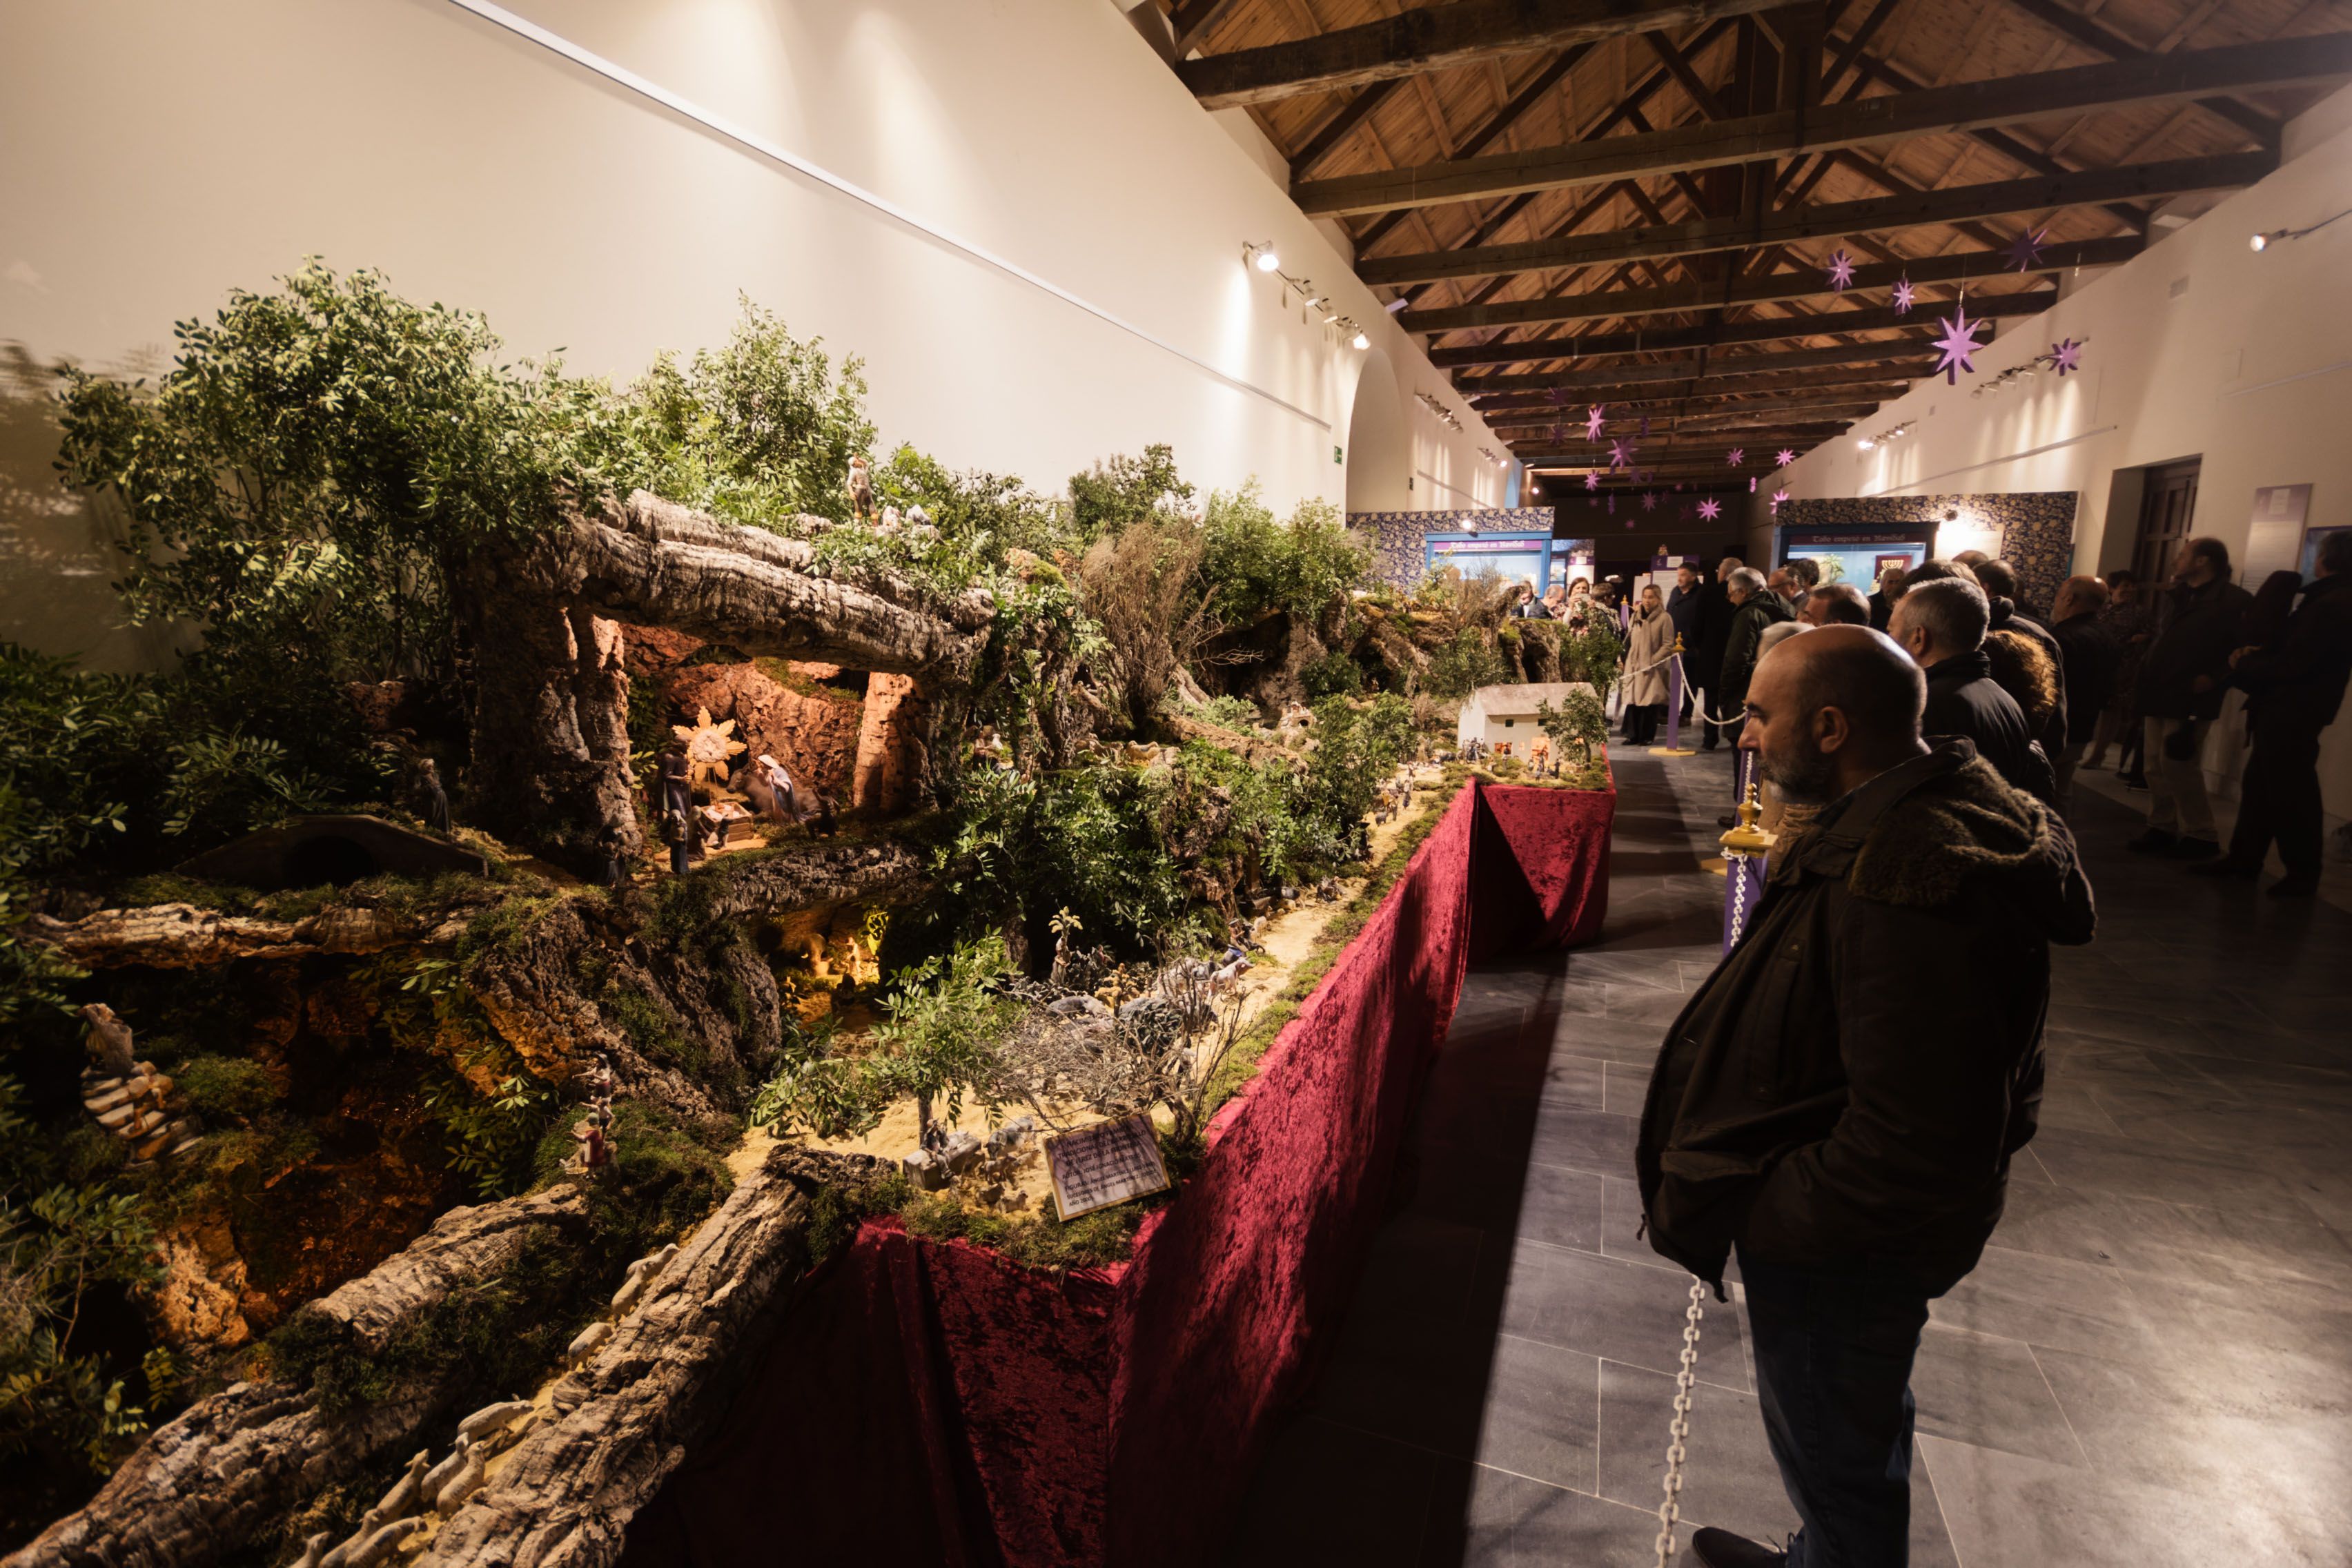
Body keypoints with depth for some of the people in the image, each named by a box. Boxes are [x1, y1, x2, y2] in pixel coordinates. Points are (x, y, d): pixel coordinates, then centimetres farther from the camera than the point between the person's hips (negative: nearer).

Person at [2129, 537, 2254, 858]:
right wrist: (2146, 673, 9)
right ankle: (2162, 828, 16)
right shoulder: (2176, 596, 16)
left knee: (2177, 767, -8)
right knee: (2157, 766, 8)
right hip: (2159, 695, 7)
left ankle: (2200, 836, 3)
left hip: (2190, 700, -7)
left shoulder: (2235, 600, -7)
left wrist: (2214, 679, -19)